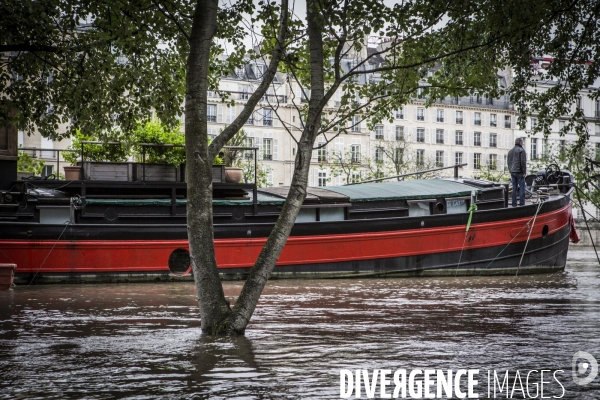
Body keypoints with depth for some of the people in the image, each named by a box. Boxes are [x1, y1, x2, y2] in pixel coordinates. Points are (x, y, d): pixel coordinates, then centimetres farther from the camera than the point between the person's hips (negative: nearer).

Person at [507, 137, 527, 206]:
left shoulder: (510, 151, 13)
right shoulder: (521, 150, -10)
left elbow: (508, 162, 14)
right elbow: (523, 162, -15)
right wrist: (524, 172, -12)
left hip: (513, 172, 7)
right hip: (519, 172, -7)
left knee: (514, 188, 9)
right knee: (522, 188, -3)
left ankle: (514, 203, 8)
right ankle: (522, 203, -6)